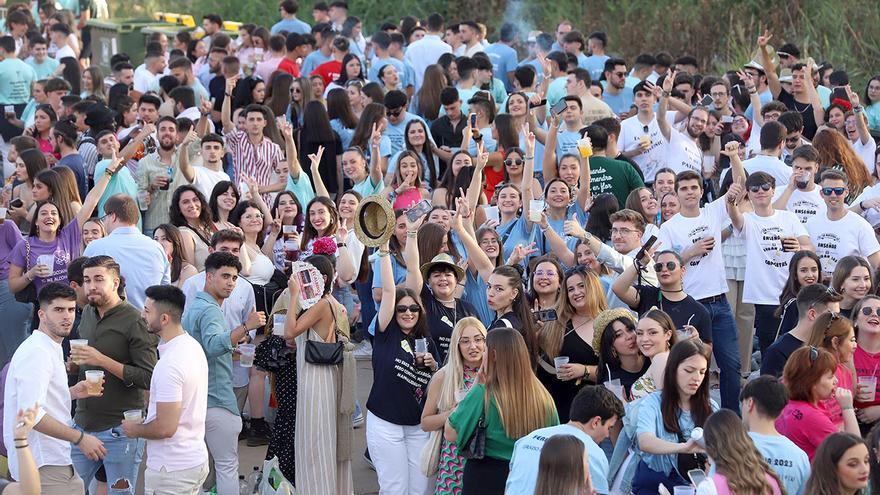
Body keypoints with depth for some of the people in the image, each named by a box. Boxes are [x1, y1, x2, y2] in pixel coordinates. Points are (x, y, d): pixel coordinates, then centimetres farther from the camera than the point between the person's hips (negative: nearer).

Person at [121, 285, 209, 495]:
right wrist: (146, 421, 15)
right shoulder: (193, 346, 6)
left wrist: (135, 430, -7)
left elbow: (165, 428, -25)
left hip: (172, 469, -9)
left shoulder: (169, 364, -24)